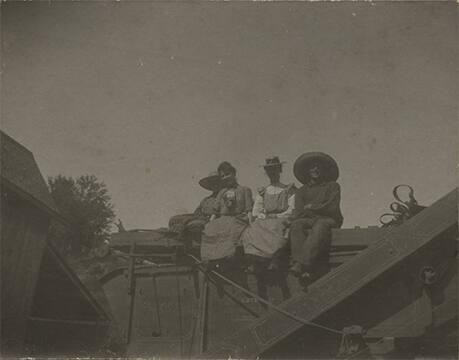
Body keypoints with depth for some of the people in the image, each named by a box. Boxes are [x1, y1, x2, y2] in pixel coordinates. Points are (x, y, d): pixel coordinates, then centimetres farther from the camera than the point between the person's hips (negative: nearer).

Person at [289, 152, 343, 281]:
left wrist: (311, 207, 4)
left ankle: (302, 264, -51)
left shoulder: (332, 186, 19)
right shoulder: (302, 191, 23)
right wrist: (320, 208, 0)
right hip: (308, 221, 2)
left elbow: (332, 208, 3)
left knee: (320, 226, -38)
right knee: (296, 225, -33)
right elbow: (298, 213, 9)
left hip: (328, 220, -2)